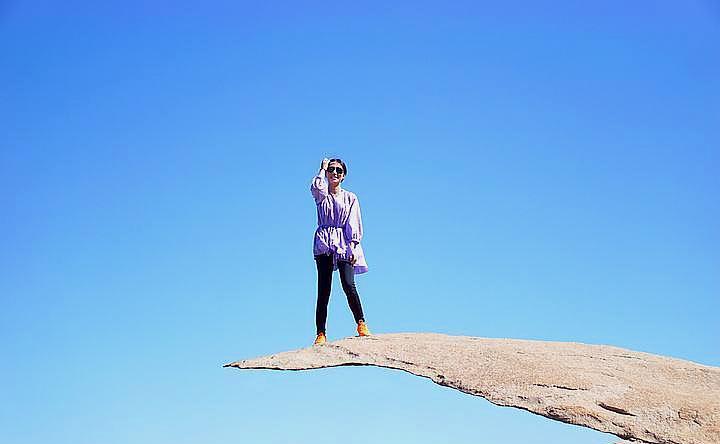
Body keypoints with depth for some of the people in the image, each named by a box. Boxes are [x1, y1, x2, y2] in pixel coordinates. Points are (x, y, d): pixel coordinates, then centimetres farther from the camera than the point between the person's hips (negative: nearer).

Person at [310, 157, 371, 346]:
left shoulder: (350, 198, 14)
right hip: (324, 243, 0)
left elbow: (354, 225, 7)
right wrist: (323, 168, 4)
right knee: (324, 289, -5)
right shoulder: (321, 196, 12)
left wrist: (353, 248, -6)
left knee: (348, 285, -17)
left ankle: (361, 324, -7)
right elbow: (316, 185, -13)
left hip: (344, 243, 0)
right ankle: (321, 334, -5)